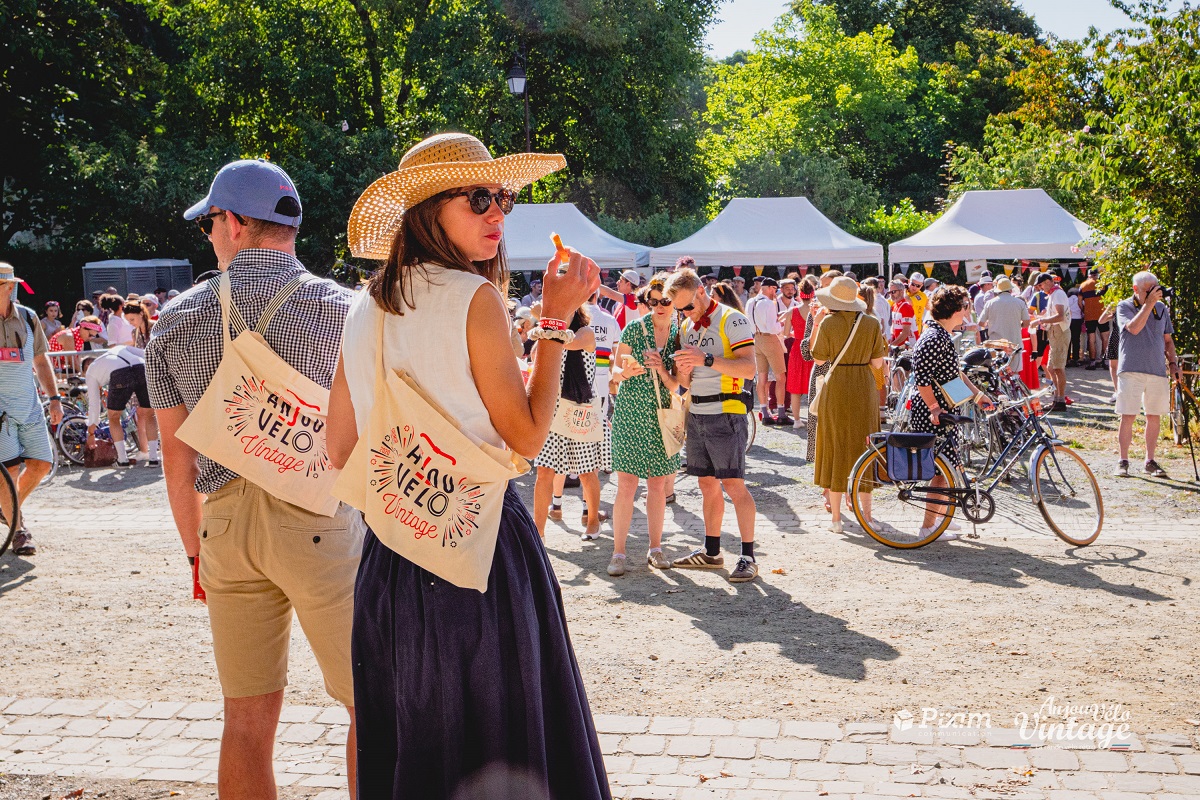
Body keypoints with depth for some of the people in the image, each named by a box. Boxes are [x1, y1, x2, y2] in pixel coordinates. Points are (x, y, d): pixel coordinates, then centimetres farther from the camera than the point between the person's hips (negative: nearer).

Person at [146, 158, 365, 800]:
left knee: (247, 716, 12)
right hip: (320, 516, -3)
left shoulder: (175, 319, 7)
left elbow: (177, 460, 10)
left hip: (226, 522, 3)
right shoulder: (341, 308, -2)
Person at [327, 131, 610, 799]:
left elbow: (341, 453, 12)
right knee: (501, 743, 6)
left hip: (390, 550, 7)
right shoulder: (474, 296, -12)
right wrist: (557, 320, -7)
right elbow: (527, 434, -11)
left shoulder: (366, 310, 9)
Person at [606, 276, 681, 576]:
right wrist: (627, 371, -23)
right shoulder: (634, 329, -3)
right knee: (627, 484, -6)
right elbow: (615, 373, -1)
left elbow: (674, 386, 3)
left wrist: (660, 368, -16)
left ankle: (655, 548, 18)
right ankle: (618, 552, 0)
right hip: (630, 414, -3)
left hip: (661, 416, 3)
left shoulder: (679, 335, 4)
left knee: (658, 485, 7)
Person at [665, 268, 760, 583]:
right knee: (707, 485, 11)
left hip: (725, 413, -7)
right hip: (696, 413, 7)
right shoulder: (686, 327, 15)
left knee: (734, 485, -9)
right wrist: (683, 372, -6)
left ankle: (748, 557, -6)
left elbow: (748, 368, -18)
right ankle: (711, 552, 19)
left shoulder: (732, 320, -7)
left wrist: (706, 360, -26)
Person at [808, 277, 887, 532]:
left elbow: (818, 358, 0)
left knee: (836, 447, 6)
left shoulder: (828, 323, -9)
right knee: (863, 446, 12)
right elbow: (877, 362, 0)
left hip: (836, 386, -2)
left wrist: (815, 324, 4)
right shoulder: (872, 323, -2)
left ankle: (836, 517, 9)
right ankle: (867, 514, 15)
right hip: (864, 389, 2)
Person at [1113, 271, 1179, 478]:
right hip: (1131, 370, -4)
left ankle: (1150, 462, 16)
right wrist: (1149, 303, -20)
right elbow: (1134, 328, -20)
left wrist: (1173, 362, 8)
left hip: (1157, 370, 4)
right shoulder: (1124, 306, -1)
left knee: (1154, 416, 7)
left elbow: (1168, 340, 19)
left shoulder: (1161, 308, 12)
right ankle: (1123, 462, 4)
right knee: (1128, 416, -4)